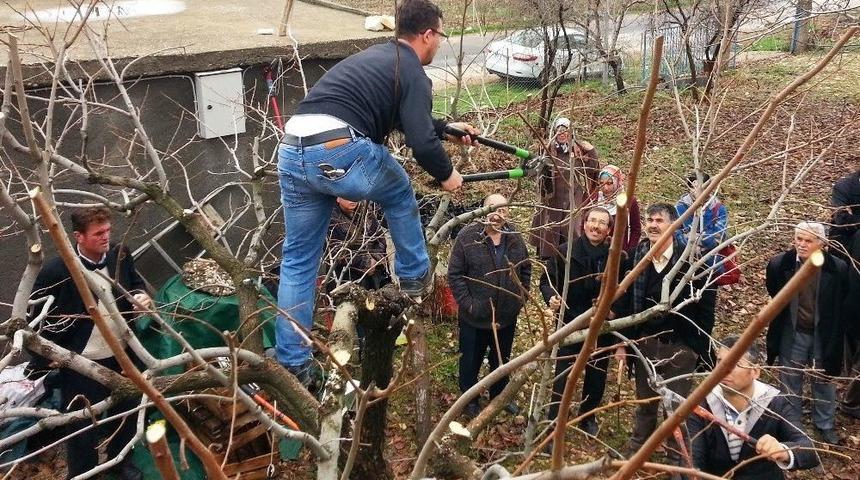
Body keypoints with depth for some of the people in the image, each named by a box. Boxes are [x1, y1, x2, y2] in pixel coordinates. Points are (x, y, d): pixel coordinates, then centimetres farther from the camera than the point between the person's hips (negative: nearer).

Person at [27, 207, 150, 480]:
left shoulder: (120, 255, -8)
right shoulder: (56, 270, -21)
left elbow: (136, 283, 12)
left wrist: (141, 296, -11)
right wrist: (44, 357, -12)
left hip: (121, 355, 5)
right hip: (80, 364, -5)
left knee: (124, 413, 23)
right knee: (82, 426, 10)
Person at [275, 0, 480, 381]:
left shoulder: (376, 56, 30)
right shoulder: (412, 72, 4)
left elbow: (406, 120, 44)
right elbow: (421, 142, -8)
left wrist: (448, 127, 53)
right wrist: (447, 174, 11)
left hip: (291, 152, 8)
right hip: (339, 152, -7)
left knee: (298, 261, 14)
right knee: (400, 194, 25)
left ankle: (292, 364, 18)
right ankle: (414, 277, 39)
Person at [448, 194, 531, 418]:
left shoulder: (516, 239, 0)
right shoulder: (467, 237, -15)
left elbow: (526, 271, 12)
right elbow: (455, 274, -13)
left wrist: (521, 297, 5)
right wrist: (467, 303, -17)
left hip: (507, 316, 4)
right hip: (474, 317, -4)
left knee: (502, 360, 22)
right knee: (471, 361, 13)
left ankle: (499, 396, 43)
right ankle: (469, 399, 34)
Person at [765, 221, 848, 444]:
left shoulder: (838, 269, -19)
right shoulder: (779, 264, -17)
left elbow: (841, 305, -5)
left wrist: (836, 337, -1)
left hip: (823, 336, 0)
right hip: (792, 334, 1)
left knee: (824, 381, 20)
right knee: (790, 382, 17)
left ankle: (825, 424, 40)